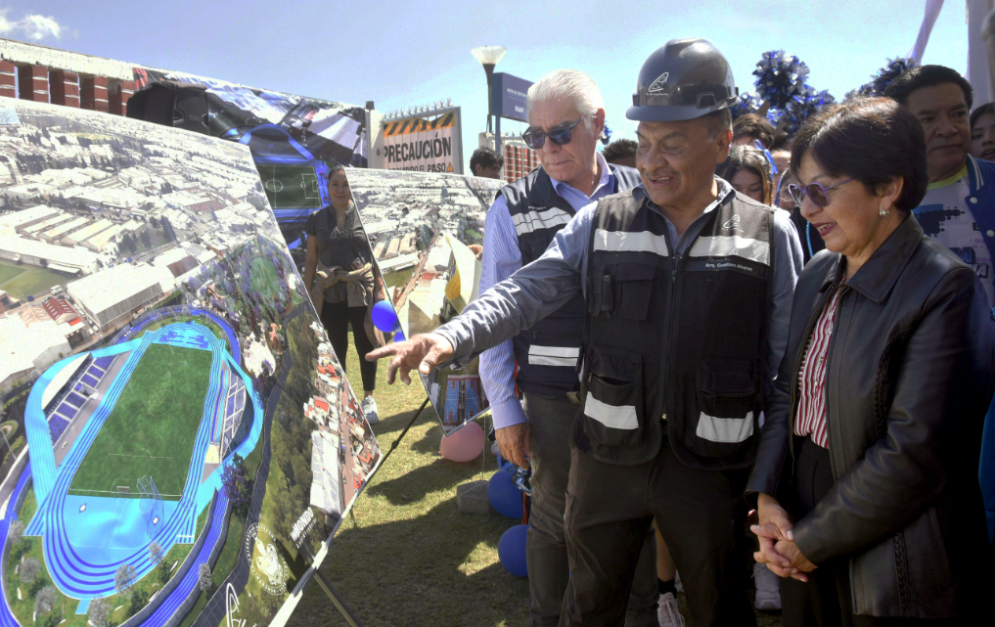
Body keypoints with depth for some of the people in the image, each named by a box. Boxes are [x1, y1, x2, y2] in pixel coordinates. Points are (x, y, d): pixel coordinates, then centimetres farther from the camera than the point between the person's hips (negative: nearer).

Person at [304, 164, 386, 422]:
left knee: (365, 345, 4)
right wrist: (307, 294, 6)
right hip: (330, 293, 1)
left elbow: (376, 255, 4)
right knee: (337, 347, 7)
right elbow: (310, 259, 9)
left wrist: (381, 288, -2)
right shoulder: (317, 219, 7)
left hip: (362, 290, -1)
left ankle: (368, 397, 20)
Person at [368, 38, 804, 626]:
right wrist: (450, 339, -23)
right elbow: (525, 293, -6)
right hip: (608, 456, 1)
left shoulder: (771, 234, -5)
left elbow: (787, 363, -2)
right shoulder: (601, 223, -2)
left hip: (714, 468, 0)